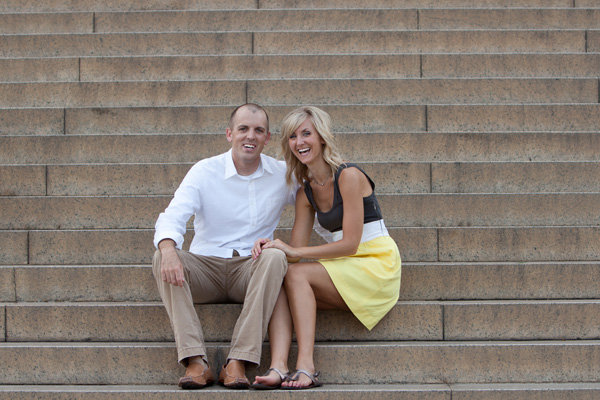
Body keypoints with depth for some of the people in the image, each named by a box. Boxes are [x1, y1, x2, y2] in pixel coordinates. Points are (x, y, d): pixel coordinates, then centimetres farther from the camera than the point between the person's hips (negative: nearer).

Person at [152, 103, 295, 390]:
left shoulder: (283, 175, 6)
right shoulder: (205, 171, 0)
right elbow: (172, 216, -13)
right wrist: (169, 249, -36)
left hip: (251, 271, 0)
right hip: (205, 267, 0)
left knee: (275, 257, -33)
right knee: (162, 258, -29)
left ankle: (237, 362, -36)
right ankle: (196, 361, -37)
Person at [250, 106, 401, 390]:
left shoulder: (349, 176, -12)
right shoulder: (306, 193, 11)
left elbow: (350, 243, -16)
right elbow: (295, 249, 7)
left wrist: (295, 251, -16)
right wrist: (270, 247, -15)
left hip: (376, 265, -7)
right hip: (343, 270, 7)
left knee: (297, 274, -26)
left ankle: (306, 367, -33)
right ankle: (278, 367, -36)